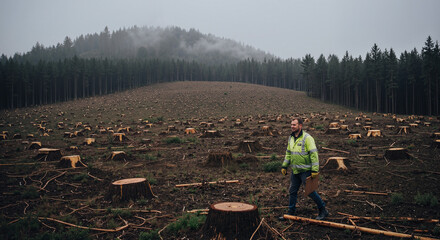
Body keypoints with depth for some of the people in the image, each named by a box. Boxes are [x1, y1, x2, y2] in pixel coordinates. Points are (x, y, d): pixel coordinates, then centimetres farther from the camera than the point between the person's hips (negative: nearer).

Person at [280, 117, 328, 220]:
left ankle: (323, 211, 21)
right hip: (295, 170, 7)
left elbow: (314, 154, -18)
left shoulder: (307, 138, -16)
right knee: (292, 191, 13)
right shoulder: (291, 138, 8)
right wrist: (284, 166, 17)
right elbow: (288, 153, 18)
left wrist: (315, 170, -22)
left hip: (305, 170, -7)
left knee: (310, 191, 2)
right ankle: (291, 213, 26)